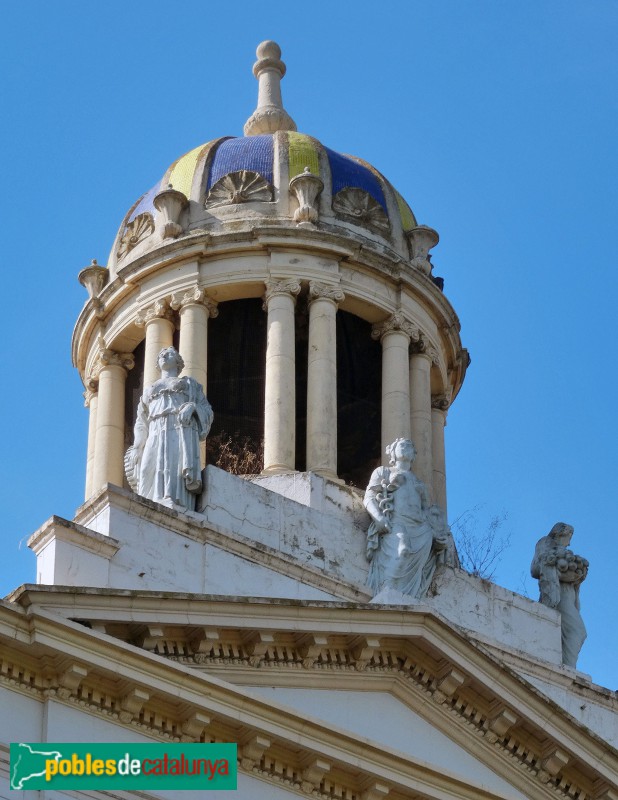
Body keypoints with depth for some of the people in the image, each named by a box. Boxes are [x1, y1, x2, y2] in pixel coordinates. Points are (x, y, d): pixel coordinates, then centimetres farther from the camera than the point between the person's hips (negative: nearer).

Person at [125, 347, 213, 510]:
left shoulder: (189, 383, 26)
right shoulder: (149, 389, 33)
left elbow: (207, 410, 14)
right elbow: (142, 424, 26)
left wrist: (192, 406, -9)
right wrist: (137, 448, 9)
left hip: (181, 431, -3)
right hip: (156, 437, 3)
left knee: (178, 476, -25)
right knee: (153, 478, -19)